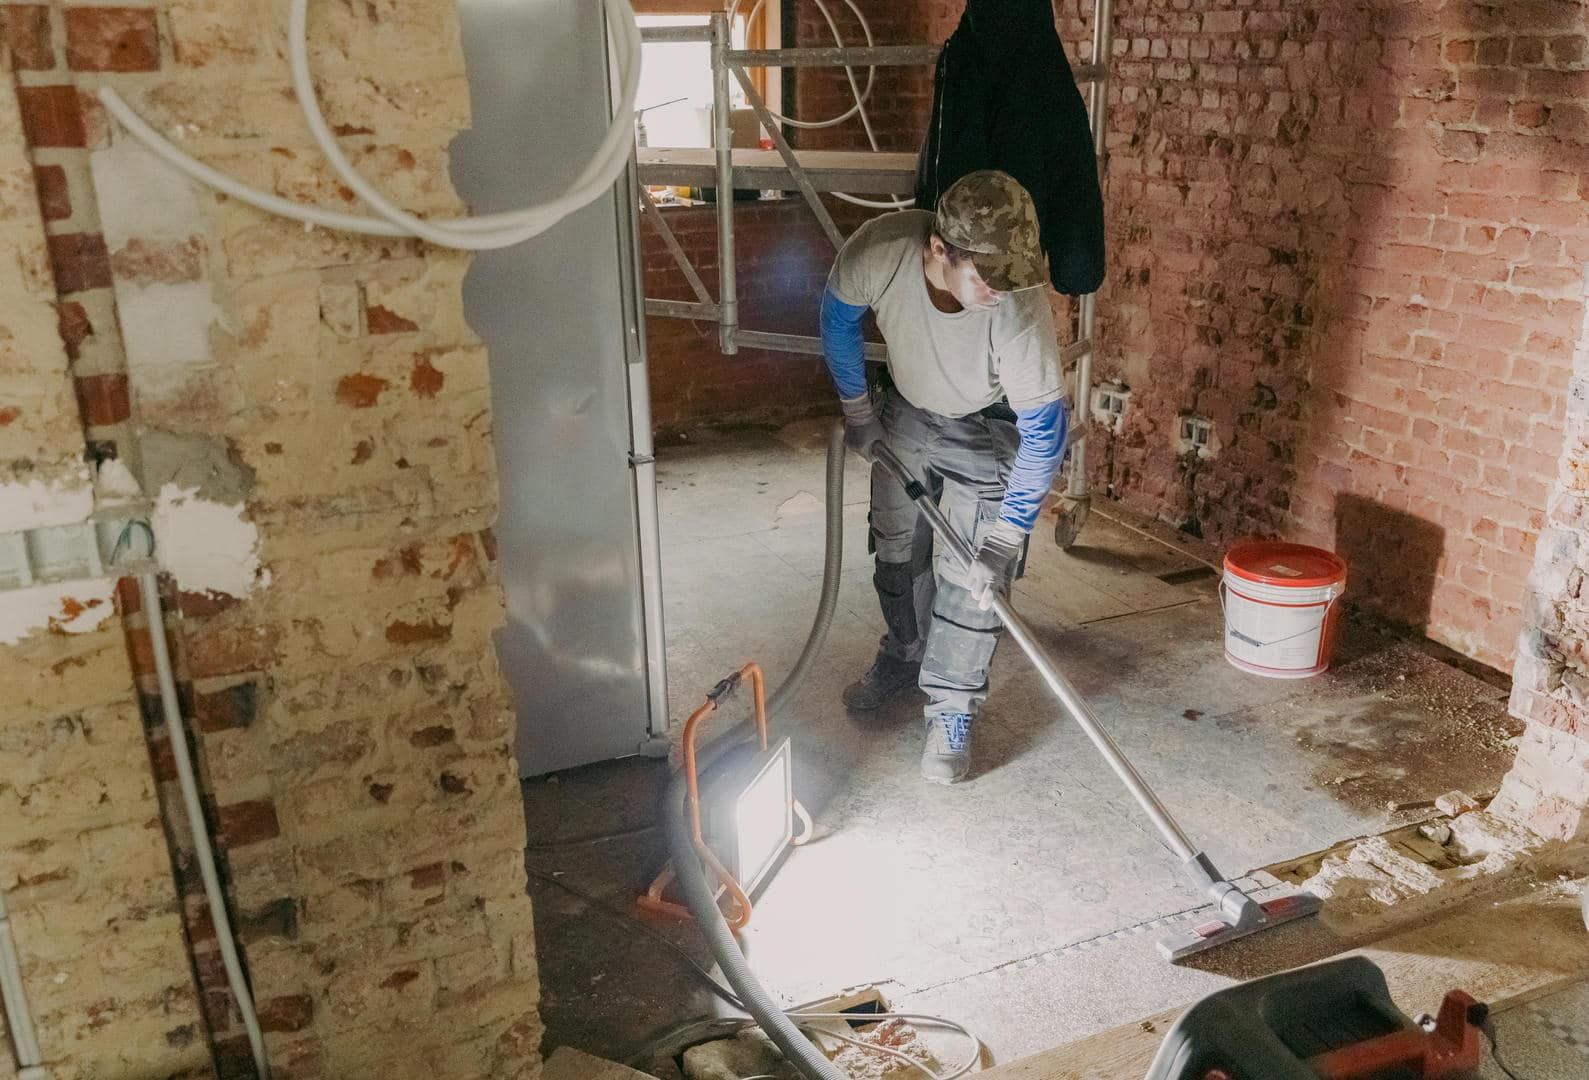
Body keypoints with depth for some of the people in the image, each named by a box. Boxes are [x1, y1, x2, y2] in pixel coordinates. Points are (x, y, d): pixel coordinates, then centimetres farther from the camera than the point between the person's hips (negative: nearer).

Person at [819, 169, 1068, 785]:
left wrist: (1005, 541, -30)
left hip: (987, 432, -3)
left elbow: (1044, 431, -30)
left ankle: (952, 711, 14)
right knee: (896, 548, 17)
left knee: (970, 579, -4)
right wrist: (856, 410, 0)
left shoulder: (1021, 310, -40)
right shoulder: (879, 250, -34)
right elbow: (839, 316, -10)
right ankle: (903, 658, 42)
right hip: (905, 410, 4)